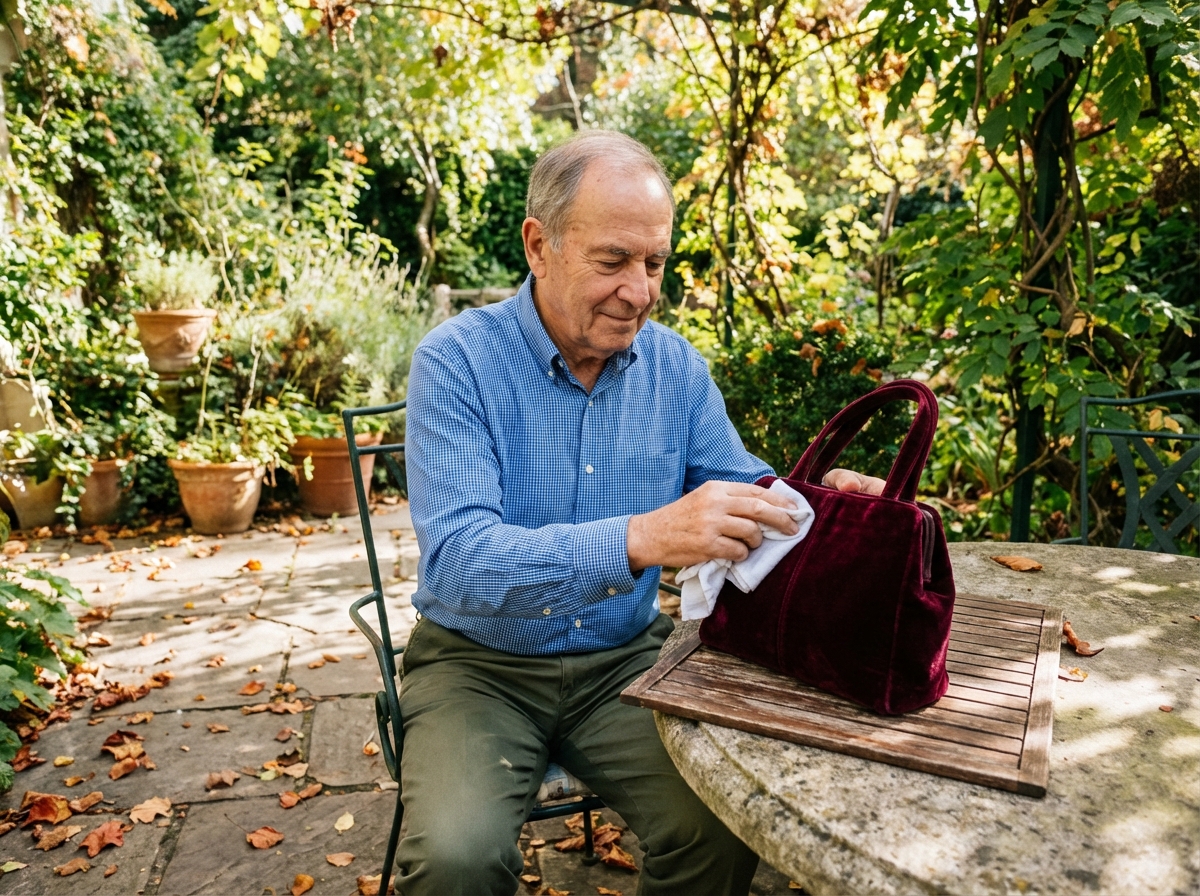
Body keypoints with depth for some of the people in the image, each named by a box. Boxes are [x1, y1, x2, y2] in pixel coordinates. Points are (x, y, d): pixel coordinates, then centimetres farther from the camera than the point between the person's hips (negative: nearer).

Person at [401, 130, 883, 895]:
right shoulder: (455, 362, -15)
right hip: (481, 664, -2)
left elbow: (742, 490, 6)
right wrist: (639, 539, -41)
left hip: (626, 658, 3)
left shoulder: (676, 366, -1)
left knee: (725, 825, -16)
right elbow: (458, 560, -27)